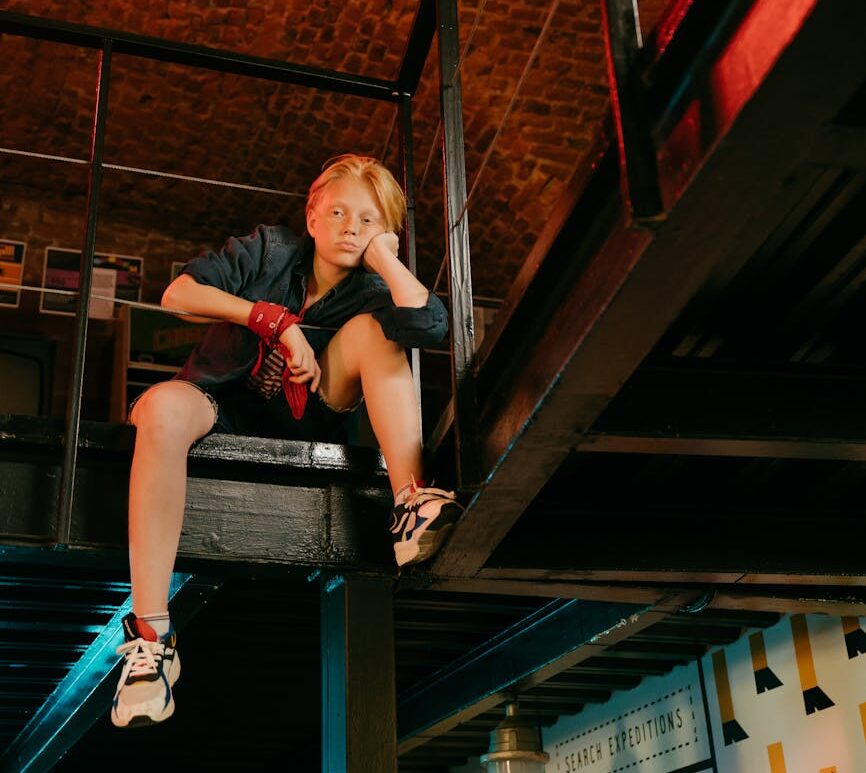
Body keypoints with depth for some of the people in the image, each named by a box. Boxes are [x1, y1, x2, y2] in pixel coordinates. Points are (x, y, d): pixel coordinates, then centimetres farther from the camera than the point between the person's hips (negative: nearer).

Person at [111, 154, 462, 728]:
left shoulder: (369, 290, -3)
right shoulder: (271, 250, -2)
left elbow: (432, 326, -27)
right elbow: (177, 294, -11)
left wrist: (382, 253, -14)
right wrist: (278, 321, -19)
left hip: (306, 423, 1)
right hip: (225, 410, -1)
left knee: (370, 329, -20)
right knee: (162, 408, -36)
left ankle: (411, 504, -33)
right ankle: (151, 637, -39)